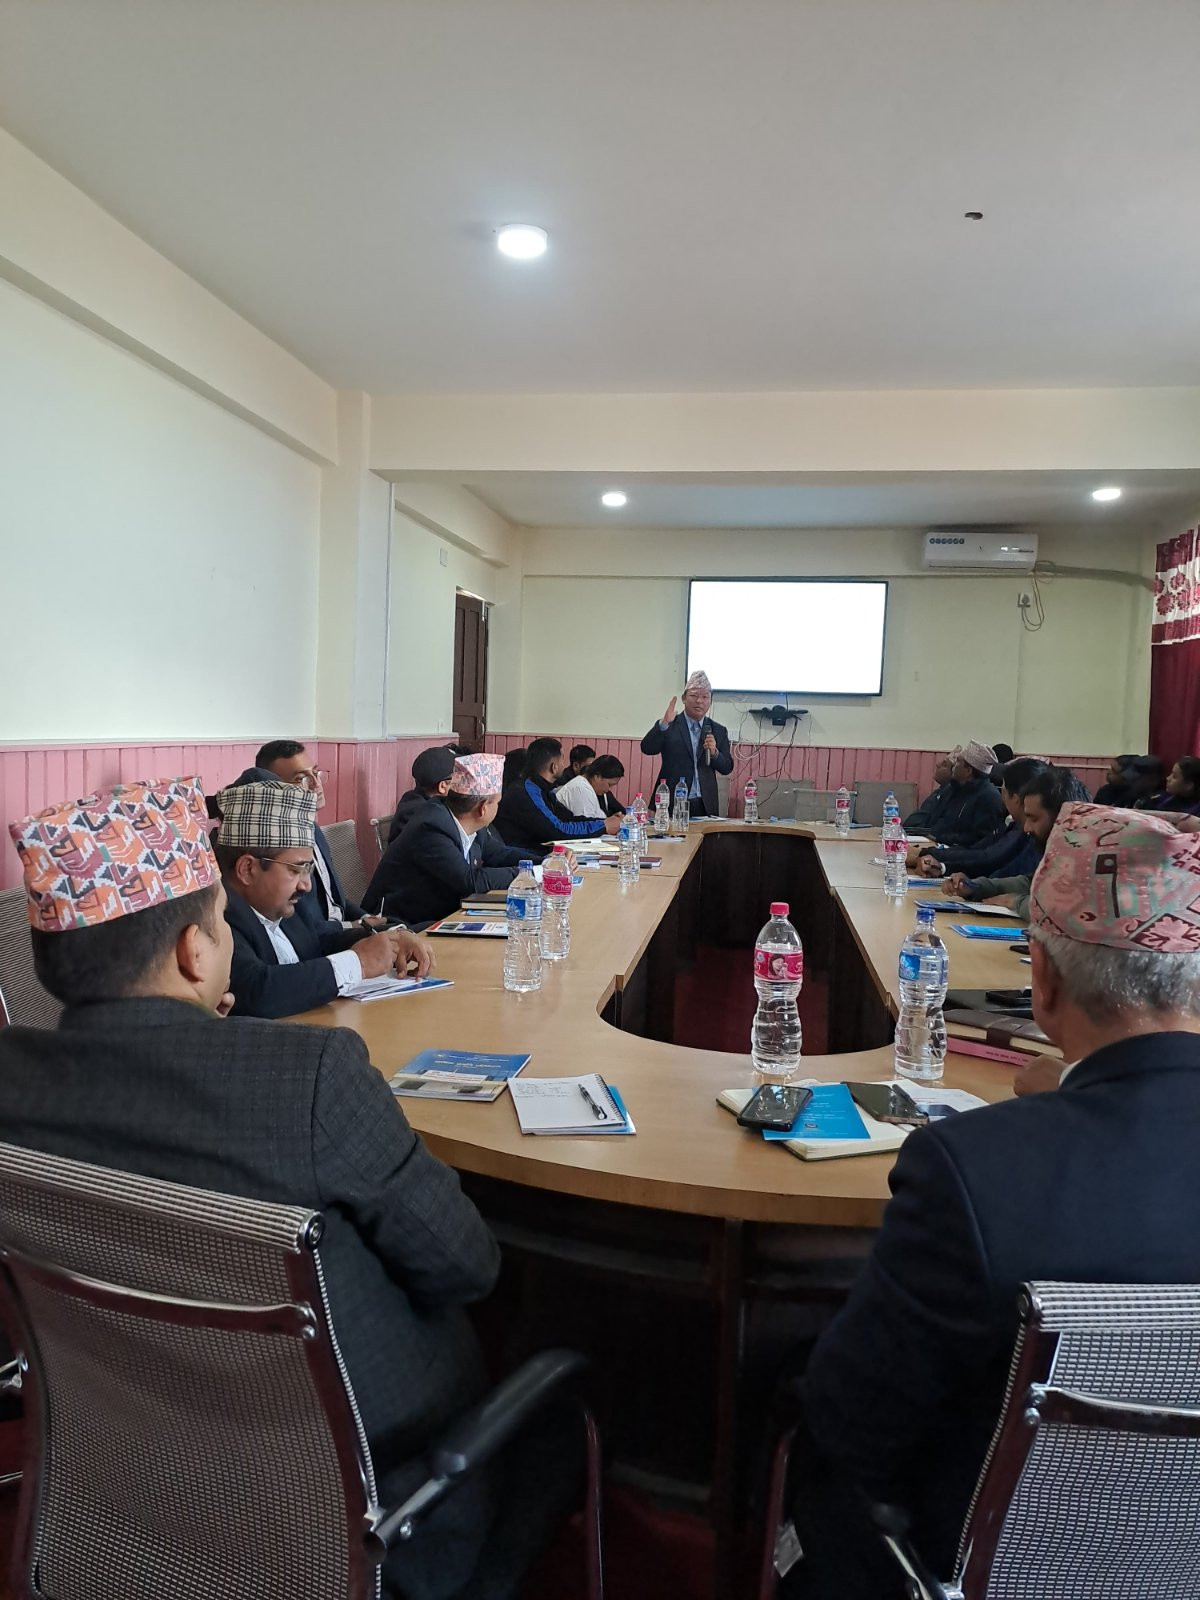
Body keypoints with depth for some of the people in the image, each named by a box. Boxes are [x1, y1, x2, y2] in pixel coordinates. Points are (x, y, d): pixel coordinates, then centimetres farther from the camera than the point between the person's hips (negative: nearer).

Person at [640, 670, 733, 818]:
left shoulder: (719, 731, 11)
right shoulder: (670, 726, 3)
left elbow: (727, 768, 10)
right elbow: (647, 749, -10)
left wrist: (714, 752, -11)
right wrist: (664, 723, -23)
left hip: (705, 806, 3)